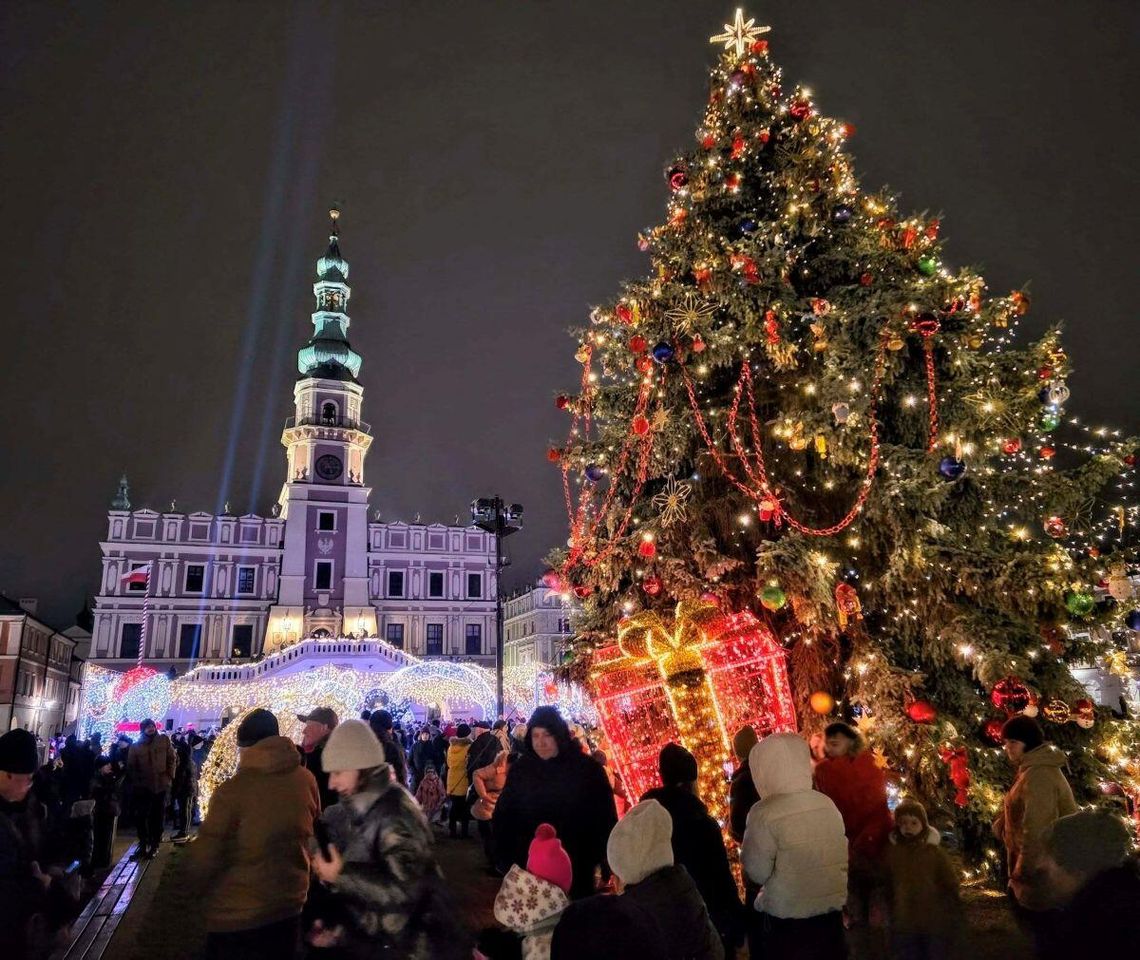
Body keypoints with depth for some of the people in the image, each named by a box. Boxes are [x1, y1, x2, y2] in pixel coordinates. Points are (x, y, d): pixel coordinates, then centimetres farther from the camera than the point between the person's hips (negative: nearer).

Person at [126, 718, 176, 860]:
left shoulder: (164, 740, 2)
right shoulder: (135, 746, 3)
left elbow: (172, 758, 3)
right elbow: (131, 767, 2)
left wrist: (170, 775, -3)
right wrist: (135, 781, -6)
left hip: (160, 785, -1)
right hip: (142, 786, 1)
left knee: (157, 816, 6)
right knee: (140, 817, 2)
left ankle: (154, 846, 16)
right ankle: (143, 845, 16)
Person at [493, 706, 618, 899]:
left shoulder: (587, 768, -9)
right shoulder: (520, 769, -3)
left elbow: (604, 818, -2)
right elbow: (503, 818, 4)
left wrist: (599, 861, -4)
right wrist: (505, 861, 1)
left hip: (577, 869, -1)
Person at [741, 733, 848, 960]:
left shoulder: (765, 814, -21)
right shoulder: (828, 804, -3)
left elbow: (757, 873, -12)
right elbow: (841, 858, 10)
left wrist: (748, 846, 3)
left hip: (784, 925, -5)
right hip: (831, 916, 5)